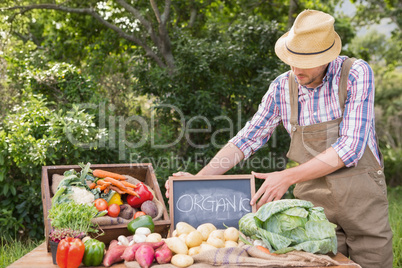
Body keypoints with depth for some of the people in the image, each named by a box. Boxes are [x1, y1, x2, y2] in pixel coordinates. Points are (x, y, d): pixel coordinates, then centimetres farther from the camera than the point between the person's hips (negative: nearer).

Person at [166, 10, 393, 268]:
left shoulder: (357, 74, -12)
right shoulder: (282, 87, -3)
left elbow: (350, 147, -19)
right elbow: (247, 139, 2)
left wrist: (288, 178, -22)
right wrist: (198, 178, -7)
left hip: (362, 197, -1)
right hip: (314, 199, 2)